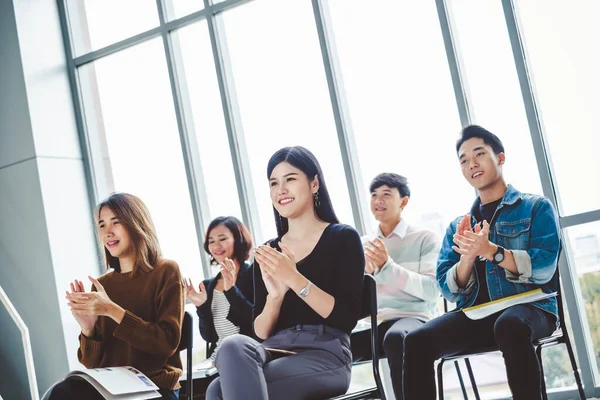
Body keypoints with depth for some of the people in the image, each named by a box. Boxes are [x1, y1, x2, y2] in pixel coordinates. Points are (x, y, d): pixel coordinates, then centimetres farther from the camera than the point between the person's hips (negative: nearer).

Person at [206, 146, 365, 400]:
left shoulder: (342, 238, 6)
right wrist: (275, 296, -8)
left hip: (325, 355, -4)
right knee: (234, 346, -35)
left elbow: (347, 318, -6)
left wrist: (294, 279, -16)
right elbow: (261, 333, 13)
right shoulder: (267, 253, 18)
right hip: (275, 351, 4)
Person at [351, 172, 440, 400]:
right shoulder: (363, 244, 17)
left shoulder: (425, 239, 6)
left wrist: (388, 266, -17)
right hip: (371, 322, 3)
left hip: (412, 317, -3)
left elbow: (431, 291, -7)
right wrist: (365, 272, -10)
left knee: (395, 337, -39)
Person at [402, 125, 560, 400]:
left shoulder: (536, 208, 7)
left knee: (509, 326, -40)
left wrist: (491, 251, -22)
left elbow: (543, 268, -8)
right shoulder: (458, 226, 19)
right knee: (416, 341, -24)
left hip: (528, 307, -4)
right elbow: (449, 291, 10)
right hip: (475, 314, 4)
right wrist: (468, 255, -10)